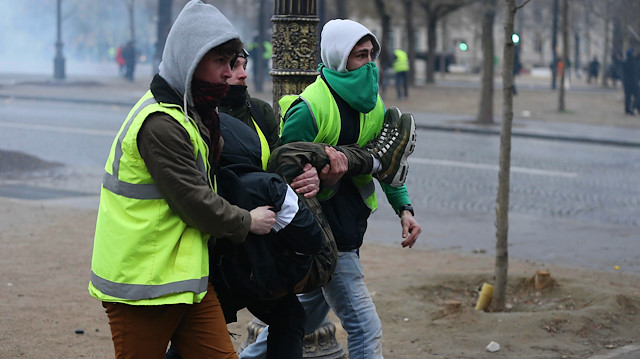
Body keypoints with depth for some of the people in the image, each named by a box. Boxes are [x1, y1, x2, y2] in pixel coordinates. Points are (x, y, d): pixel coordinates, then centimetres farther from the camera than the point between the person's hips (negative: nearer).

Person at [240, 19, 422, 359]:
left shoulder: (371, 101, 6)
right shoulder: (310, 107, -19)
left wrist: (404, 208, 1)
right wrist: (325, 181, -31)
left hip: (348, 227, 9)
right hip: (323, 235, -9)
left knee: (309, 310, 22)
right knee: (366, 329, -9)